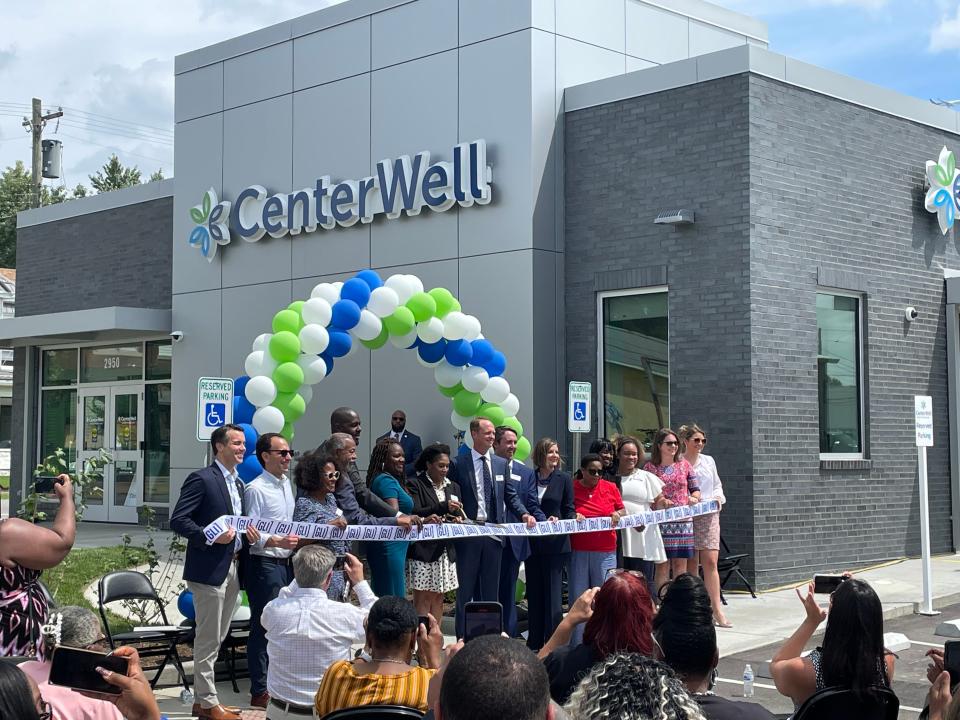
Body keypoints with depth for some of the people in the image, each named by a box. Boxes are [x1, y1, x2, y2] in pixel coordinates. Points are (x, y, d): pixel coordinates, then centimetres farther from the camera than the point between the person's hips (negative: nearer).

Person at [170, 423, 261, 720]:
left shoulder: (238, 483, 16)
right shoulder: (201, 478, -11)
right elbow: (178, 520, -16)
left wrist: (247, 534, 4)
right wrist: (211, 537, -23)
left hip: (232, 568, 9)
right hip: (209, 569, -9)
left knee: (216, 639, 15)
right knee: (208, 640, -1)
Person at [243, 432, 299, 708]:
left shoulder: (286, 484, 13)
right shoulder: (256, 489, -13)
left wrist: (296, 540, 9)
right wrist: (277, 542, -29)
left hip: (286, 563, 8)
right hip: (264, 564, -8)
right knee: (263, 628, -2)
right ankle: (260, 692, 5)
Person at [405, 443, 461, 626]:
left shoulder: (453, 487, 17)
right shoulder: (415, 484, -3)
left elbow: (457, 515, 19)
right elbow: (414, 512, -14)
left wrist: (457, 520, -5)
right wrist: (444, 507, -23)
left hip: (446, 550, 6)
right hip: (423, 548, -6)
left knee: (438, 597, 7)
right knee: (422, 597, -6)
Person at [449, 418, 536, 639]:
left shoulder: (501, 464, 11)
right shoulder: (459, 463, -3)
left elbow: (511, 496, 12)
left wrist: (524, 514, -3)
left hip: (494, 533, 4)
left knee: (491, 588, 10)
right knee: (466, 587, 3)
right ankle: (462, 637, 9)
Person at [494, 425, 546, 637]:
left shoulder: (525, 473, 10)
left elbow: (533, 506, 6)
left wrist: (545, 522, -12)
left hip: (513, 541, 2)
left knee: (508, 591, 9)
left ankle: (509, 636, 13)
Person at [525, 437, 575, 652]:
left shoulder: (564, 479, 2)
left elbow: (569, 511, 3)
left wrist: (559, 523, -14)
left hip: (554, 543, -3)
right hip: (532, 543, 3)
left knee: (553, 591, -3)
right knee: (534, 592, 8)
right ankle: (534, 641, 16)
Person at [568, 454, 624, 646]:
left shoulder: (610, 488, 7)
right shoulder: (572, 488, 0)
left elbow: (622, 510, 16)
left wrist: (617, 514, -6)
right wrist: (573, 517, -15)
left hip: (605, 552, 2)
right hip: (578, 551, -2)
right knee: (579, 599, 3)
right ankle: (577, 643, 10)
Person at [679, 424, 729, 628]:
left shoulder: (709, 461, 15)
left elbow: (717, 485, 21)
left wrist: (718, 497, 2)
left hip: (709, 516, 3)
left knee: (710, 561, -5)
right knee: (691, 564, 1)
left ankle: (717, 610, -6)